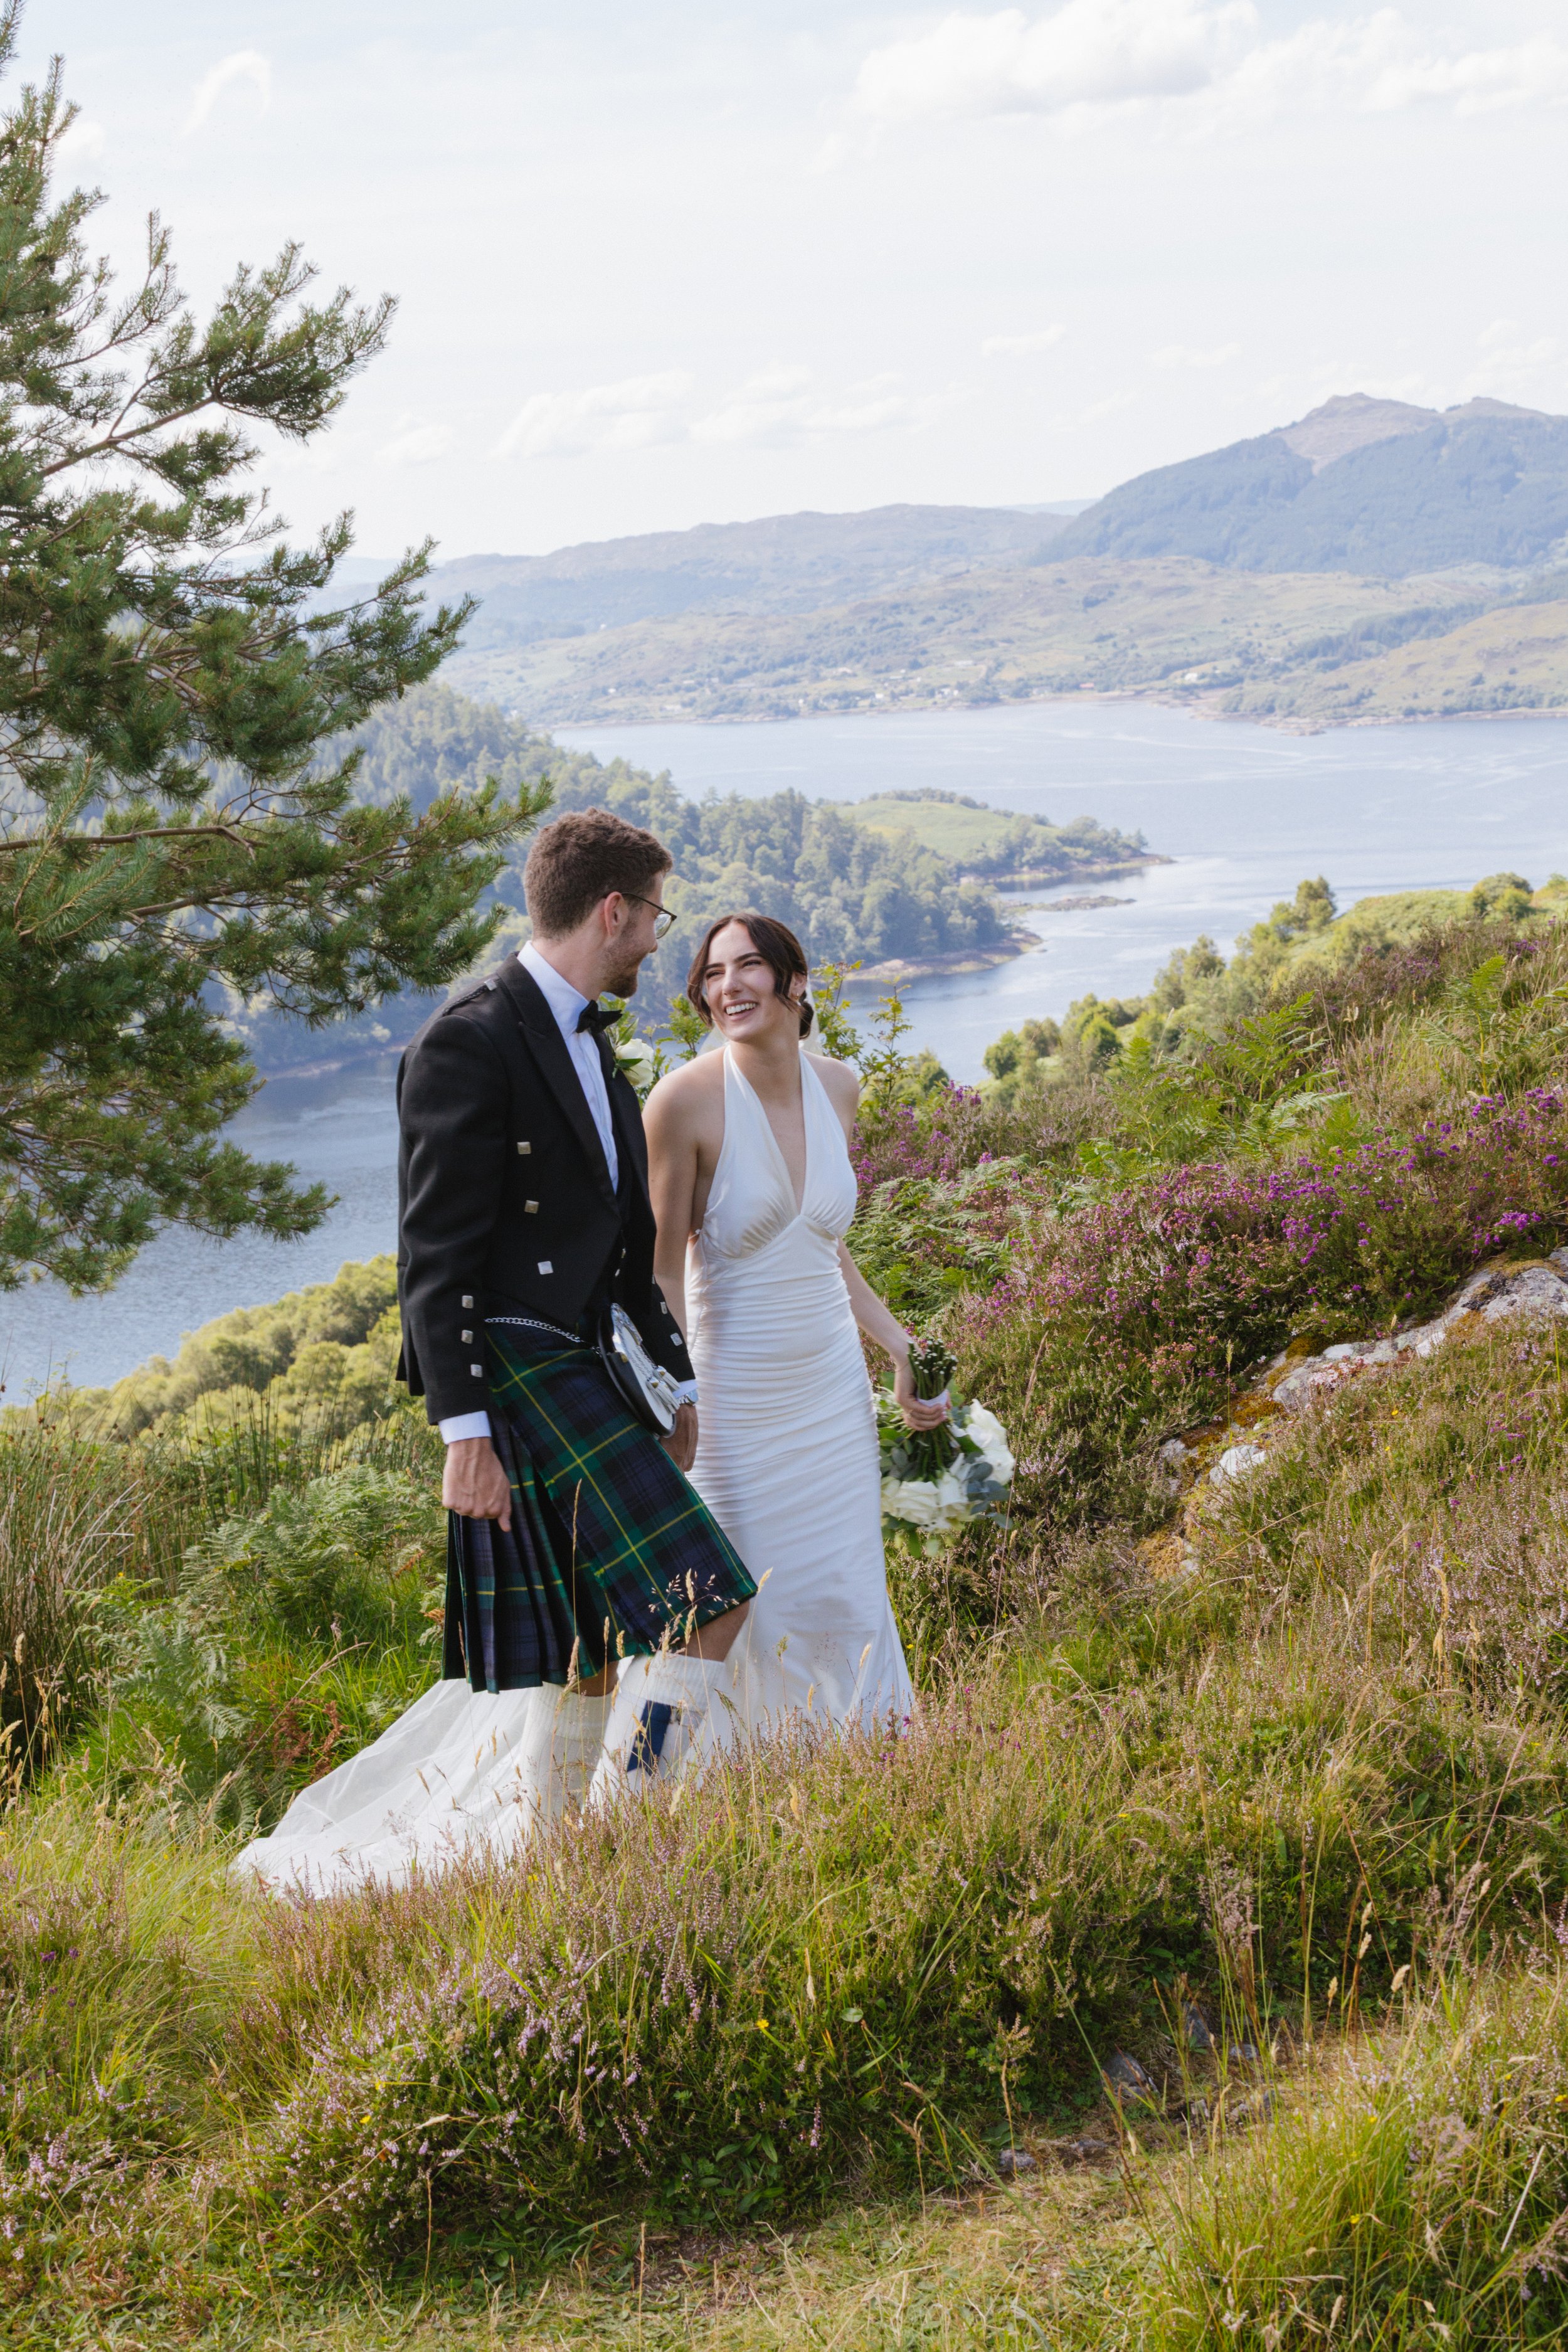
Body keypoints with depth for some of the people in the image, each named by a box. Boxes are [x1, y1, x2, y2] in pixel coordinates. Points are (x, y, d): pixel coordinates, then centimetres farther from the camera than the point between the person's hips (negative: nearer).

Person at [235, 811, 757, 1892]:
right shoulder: (470, 1042, -12)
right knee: (701, 1604, -15)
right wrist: (464, 1428, -19)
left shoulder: (590, 1043, 18)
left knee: (594, 1662, 10)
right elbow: (434, 1255, -15)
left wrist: (683, 1378, 23)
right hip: (514, 1378, -10)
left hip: (582, 1375, 10)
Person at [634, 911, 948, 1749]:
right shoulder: (687, 1098, -15)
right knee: (747, 1611, 3)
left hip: (833, 1389, 5)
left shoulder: (836, 1087, 3)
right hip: (735, 1397, -5)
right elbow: (662, 1272, -12)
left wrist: (901, 1348, 12)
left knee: (851, 1606, 9)